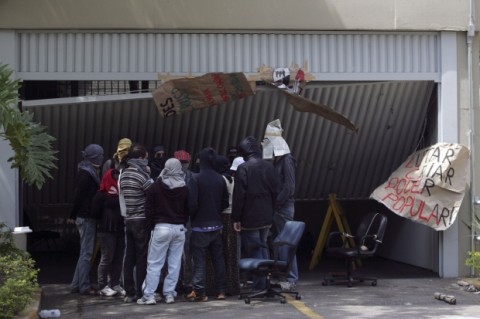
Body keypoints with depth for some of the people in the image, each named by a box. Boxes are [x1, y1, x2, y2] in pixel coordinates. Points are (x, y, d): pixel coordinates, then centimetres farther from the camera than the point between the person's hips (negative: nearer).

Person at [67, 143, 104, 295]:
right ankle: (84, 287, 0)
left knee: (85, 252, 14)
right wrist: (73, 215, -12)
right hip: (86, 217, -9)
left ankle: (76, 284, 18)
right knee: (86, 253, -4)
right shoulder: (87, 173, -16)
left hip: (84, 216, 9)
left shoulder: (87, 171, 13)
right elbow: (79, 195, -16)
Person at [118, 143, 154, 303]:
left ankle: (130, 292, 11)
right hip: (142, 221, -7)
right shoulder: (142, 176, -14)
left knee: (129, 258, 8)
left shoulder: (123, 175, 9)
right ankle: (141, 293, 1)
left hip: (128, 220, 7)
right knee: (142, 258, -1)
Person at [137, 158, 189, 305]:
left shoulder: (156, 187, -2)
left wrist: (152, 225, 10)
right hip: (179, 228, 2)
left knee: (154, 263, 0)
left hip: (161, 228, -2)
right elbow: (187, 210, 8)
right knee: (175, 264, 5)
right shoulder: (184, 189, 4)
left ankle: (149, 295, -3)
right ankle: (169, 293, 5)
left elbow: (149, 209, 0)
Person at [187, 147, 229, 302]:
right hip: (216, 225, 4)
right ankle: (221, 290, 15)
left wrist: (192, 217, 4)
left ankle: (199, 292, -3)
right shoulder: (220, 179, 0)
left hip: (200, 226, -4)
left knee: (199, 259, -1)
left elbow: (192, 203, -15)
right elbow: (225, 202, 6)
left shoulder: (196, 179, -14)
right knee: (218, 257, 12)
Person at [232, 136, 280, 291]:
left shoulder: (243, 168, -13)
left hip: (250, 218, -6)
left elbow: (239, 195, -14)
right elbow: (275, 192, 9)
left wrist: (236, 218, -8)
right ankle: (264, 283, 20)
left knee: (253, 251, 0)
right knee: (262, 248, 17)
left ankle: (259, 286, -2)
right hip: (266, 217, 6)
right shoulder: (269, 167, 5)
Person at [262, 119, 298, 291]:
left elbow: (289, 187, -16)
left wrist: (274, 203, -16)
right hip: (276, 209, 8)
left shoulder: (286, 160, -10)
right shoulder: (276, 160, 16)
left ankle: (291, 279, -2)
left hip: (284, 208, -8)